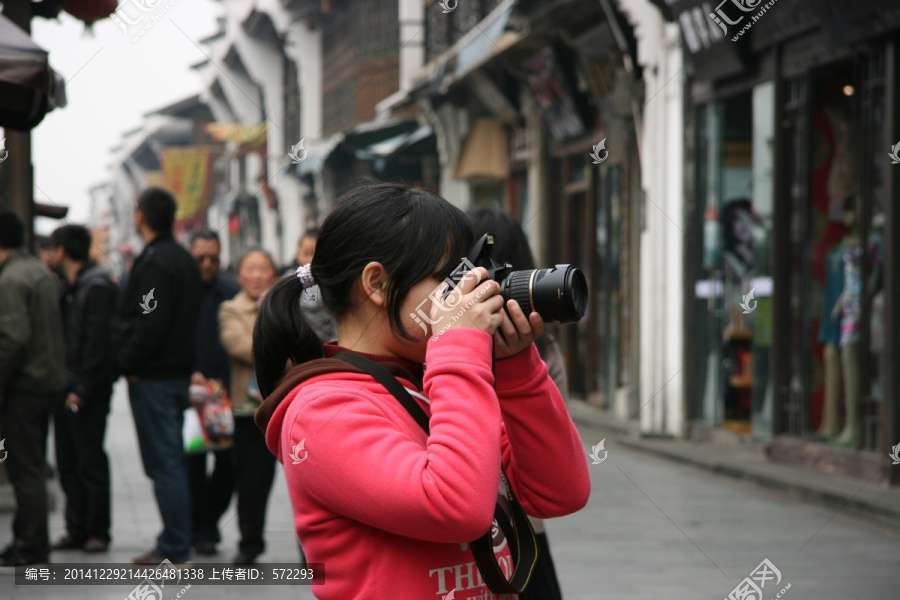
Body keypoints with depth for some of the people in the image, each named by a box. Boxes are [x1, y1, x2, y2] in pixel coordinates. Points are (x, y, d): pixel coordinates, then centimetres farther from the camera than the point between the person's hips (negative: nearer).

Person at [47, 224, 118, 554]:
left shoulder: (96, 288, -11)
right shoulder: (66, 287, 17)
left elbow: (98, 342, -17)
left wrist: (83, 388, -19)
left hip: (87, 392, -9)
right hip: (66, 389, 9)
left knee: (90, 462, -4)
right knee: (68, 464, 9)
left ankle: (97, 532, 1)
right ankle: (77, 530, 13)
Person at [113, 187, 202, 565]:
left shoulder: (154, 262, -16)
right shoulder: (184, 260, 14)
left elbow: (152, 325, -23)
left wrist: (129, 364, -12)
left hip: (153, 377, -10)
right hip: (180, 373, 10)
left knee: (163, 463, -7)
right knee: (173, 460, 14)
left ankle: (175, 550, -5)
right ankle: (175, 542, 18)